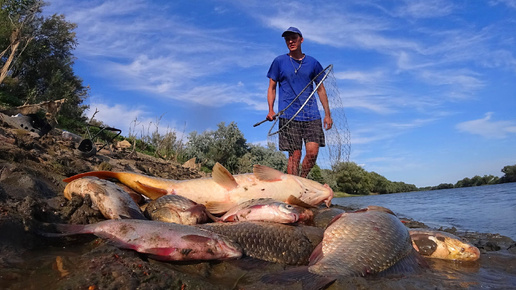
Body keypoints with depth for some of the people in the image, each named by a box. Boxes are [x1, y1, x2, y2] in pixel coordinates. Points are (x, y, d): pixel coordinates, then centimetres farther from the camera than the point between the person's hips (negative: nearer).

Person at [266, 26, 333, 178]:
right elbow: (272, 88, 10)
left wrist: (328, 114, 11)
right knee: (294, 155, -5)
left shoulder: (313, 63, 13)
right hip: (288, 116, -2)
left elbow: (320, 89, 17)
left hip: (312, 115, 2)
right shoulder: (279, 61, 8)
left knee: (312, 153, -6)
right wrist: (271, 110, -5)